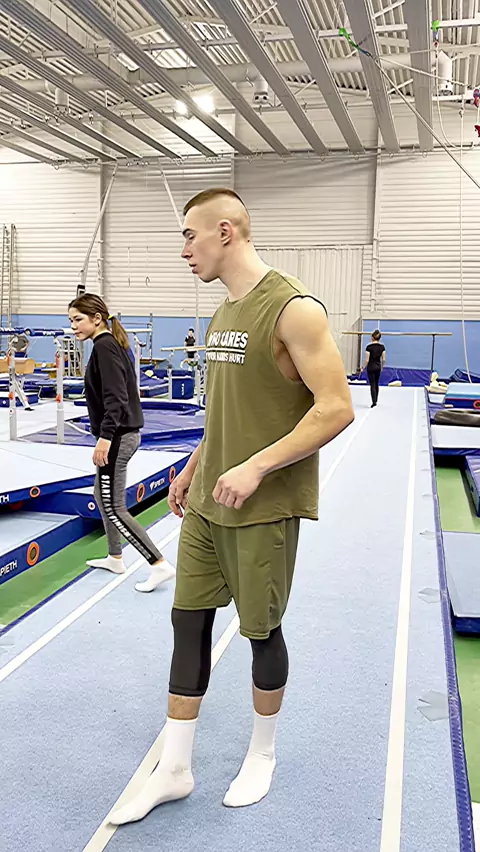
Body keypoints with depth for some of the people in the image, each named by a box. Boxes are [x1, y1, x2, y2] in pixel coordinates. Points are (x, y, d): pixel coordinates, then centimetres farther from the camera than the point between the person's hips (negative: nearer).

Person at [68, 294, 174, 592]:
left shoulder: (104, 347, -16)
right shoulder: (111, 344, 14)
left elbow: (115, 397, -24)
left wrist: (105, 436, -26)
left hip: (118, 436, -10)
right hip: (122, 433, 10)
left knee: (114, 508, -5)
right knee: (102, 496, 21)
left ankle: (160, 564, -5)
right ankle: (115, 558, 32)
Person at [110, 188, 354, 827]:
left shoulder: (294, 310, -15)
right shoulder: (224, 315, 11)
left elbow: (336, 409, -20)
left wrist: (255, 468, -23)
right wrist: (194, 467, 16)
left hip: (265, 507, -7)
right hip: (208, 502, 8)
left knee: (261, 631, 8)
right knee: (188, 620, 9)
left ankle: (263, 754, 33)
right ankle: (174, 769, 23)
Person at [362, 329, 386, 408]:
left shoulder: (369, 346, -14)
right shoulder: (382, 346, -2)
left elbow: (367, 360, -14)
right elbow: (383, 359, 1)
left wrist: (364, 367, 0)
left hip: (371, 367, -4)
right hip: (378, 367, 4)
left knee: (372, 384, -2)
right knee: (376, 384, 17)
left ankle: (374, 402, -9)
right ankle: (375, 400, 26)